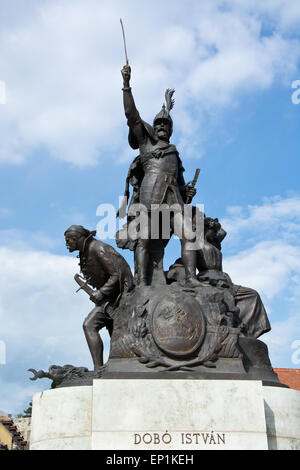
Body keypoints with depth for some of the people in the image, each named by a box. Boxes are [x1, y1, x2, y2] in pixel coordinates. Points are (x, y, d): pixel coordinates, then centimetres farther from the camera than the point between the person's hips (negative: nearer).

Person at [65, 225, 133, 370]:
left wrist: (101, 293, -20)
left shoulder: (98, 249, -18)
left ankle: (98, 369, -21)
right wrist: (98, 293, 9)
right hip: (108, 296, 10)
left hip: (116, 295, -10)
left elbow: (116, 274, -21)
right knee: (114, 335, 14)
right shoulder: (85, 252, 11)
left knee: (89, 325, -18)